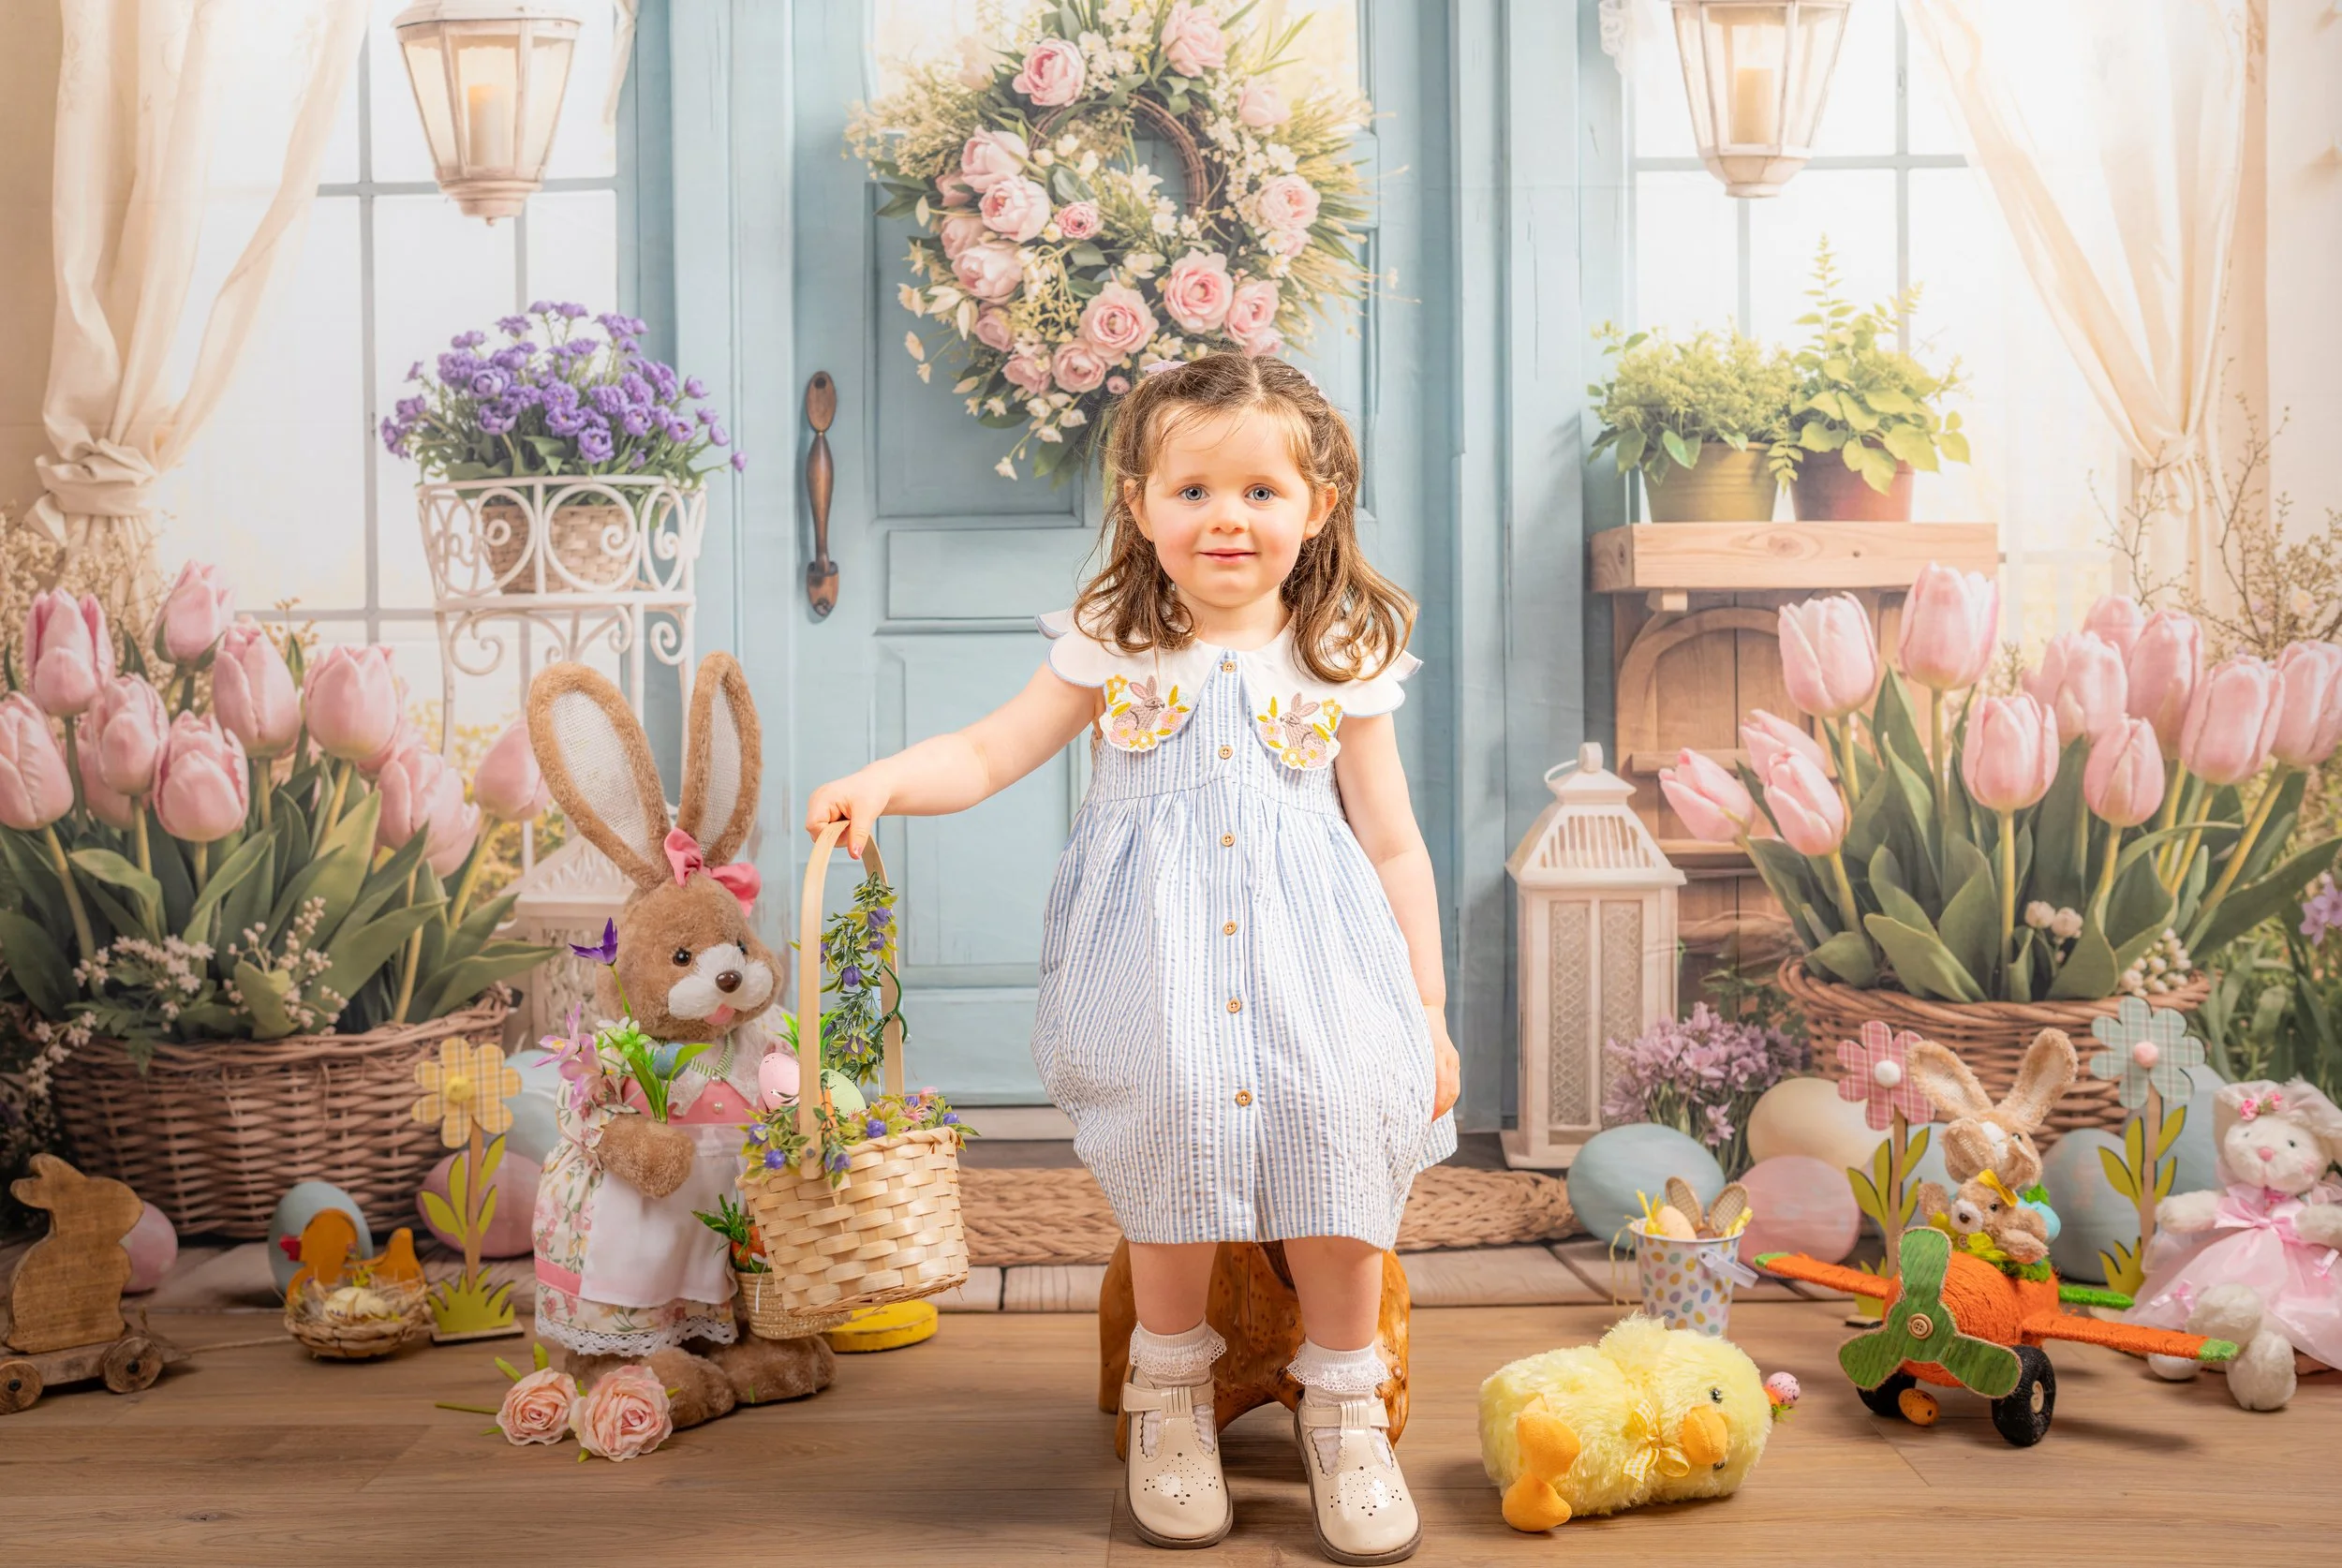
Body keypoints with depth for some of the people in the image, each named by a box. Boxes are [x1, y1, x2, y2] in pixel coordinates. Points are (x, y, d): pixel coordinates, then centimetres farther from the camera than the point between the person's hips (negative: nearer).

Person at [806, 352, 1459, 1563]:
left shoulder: (1342, 662, 8)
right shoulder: (1113, 646, 6)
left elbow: (1392, 844, 11)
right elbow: (989, 752, 3)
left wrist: (1427, 1010, 10)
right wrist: (878, 783, -17)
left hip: (1313, 956, 1)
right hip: (1160, 955, -1)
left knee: (1340, 1128, -18)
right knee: (1180, 1123, -22)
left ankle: (1341, 1400, 5)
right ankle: (1170, 1389, 4)